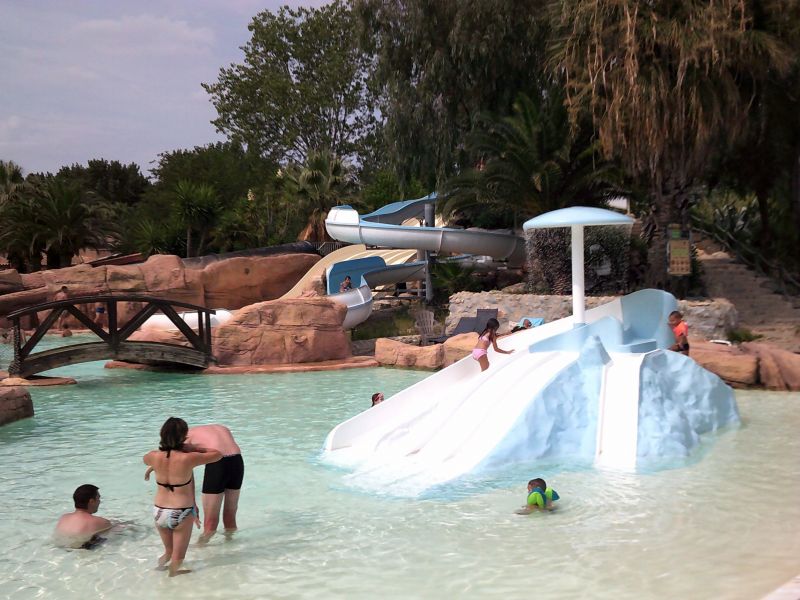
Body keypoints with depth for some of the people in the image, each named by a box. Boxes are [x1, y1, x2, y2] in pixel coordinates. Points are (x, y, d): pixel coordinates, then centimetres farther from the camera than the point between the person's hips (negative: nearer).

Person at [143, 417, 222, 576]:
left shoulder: (154, 457, -8)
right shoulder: (187, 458, -20)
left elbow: (145, 459, 19)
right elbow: (218, 454, -7)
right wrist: (193, 449, -1)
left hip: (159, 512, 5)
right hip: (181, 514, -5)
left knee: (169, 551, 26)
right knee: (177, 558, 13)